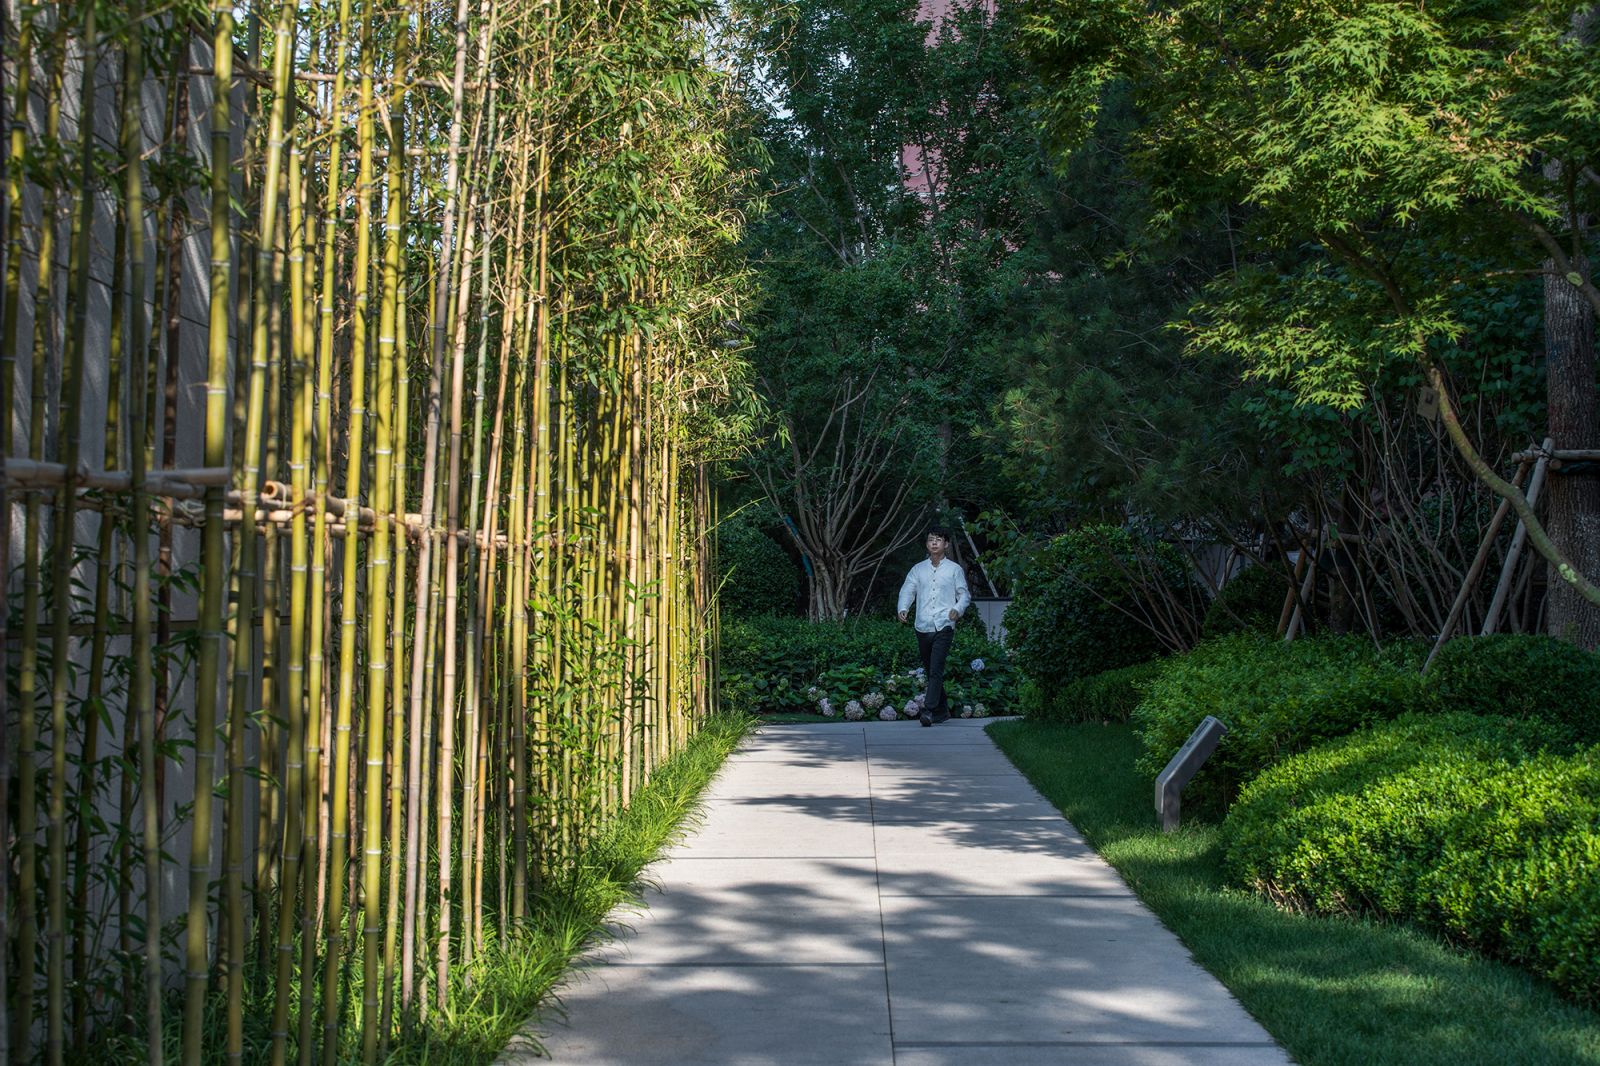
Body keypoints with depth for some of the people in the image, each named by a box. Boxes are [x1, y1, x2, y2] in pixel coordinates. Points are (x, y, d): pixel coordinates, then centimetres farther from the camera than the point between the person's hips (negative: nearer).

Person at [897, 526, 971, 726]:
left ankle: (929, 710, -22)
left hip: (944, 626, -4)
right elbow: (907, 590, 6)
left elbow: (964, 594, 9)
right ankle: (942, 711, 21)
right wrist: (903, 608, -14)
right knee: (930, 670, 10)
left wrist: (958, 609, -12)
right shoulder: (918, 569, 14)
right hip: (923, 627, 4)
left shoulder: (954, 569, 8)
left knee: (936, 669, -16)